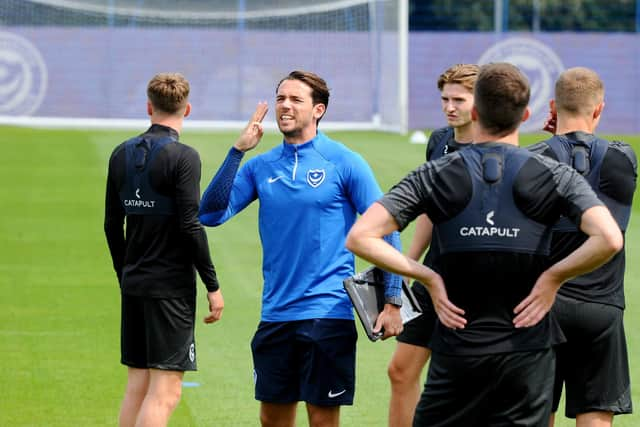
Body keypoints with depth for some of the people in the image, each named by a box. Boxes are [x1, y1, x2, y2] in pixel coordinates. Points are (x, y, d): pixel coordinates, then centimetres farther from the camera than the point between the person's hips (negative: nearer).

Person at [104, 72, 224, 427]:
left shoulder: (122, 154, 9)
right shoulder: (183, 157, -11)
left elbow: (112, 224, 13)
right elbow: (190, 226, -15)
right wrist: (212, 285, -9)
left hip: (133, 286, 7)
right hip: (172, 287, -7)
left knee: (137, 385, 12)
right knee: (165, 391, -7)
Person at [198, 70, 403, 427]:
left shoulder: (343, 163, -5)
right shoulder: (261, 166, 7)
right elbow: (211, 214, -2)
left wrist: (392, 302, -8)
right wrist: (237, 151, -7)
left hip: (328, 313, -5)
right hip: (276, 314, 5)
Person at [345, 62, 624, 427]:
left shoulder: (437, 176, 0)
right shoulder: (554, 176, -3)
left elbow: (360, 237, -8)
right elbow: (609, 240, -18)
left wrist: (428, 277, -2)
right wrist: (553, 277, -6)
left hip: (456, 351, 0)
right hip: (527, 352, 0)